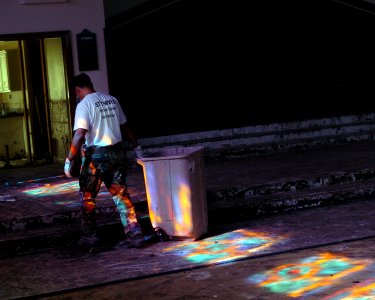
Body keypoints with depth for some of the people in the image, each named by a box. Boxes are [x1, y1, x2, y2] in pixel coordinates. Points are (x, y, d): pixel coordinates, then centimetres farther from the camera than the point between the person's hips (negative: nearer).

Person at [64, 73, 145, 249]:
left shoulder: (83, 105, -11)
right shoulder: (112, 100, 9)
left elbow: (80, 135, -21)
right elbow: (125, 127, 17)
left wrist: (69, 160, -16)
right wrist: (136, 147, 27)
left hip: (96, 156, -6)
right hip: (117, 153, 6)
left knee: (87, 197, 12)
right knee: (121, 194, 7)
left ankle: (90, 234, 20)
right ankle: (134, 234, -2)